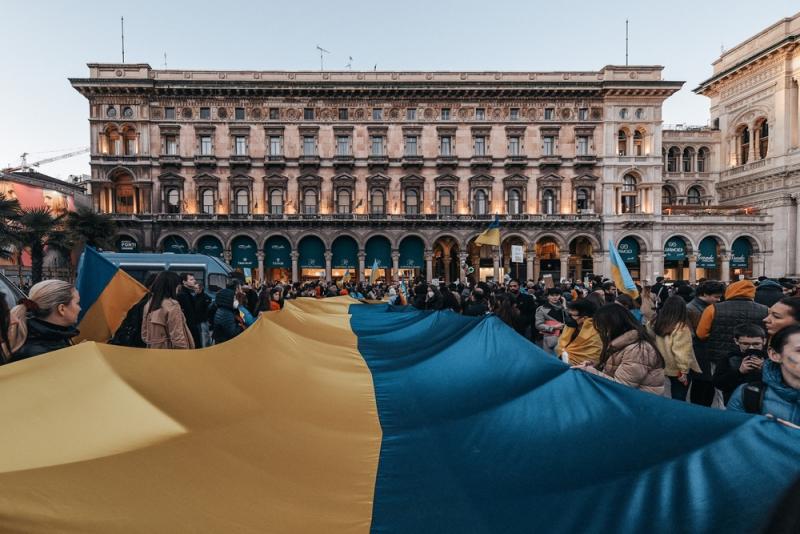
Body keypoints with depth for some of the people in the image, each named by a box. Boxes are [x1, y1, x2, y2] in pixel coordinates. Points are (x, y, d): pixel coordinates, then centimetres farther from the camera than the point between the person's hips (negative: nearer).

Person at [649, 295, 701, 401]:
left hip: (665, 367, 6)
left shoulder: (656, 323, -2)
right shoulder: (681, 327, -23)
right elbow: (681, 352, -24)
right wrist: (683, 370, -15)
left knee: (674, 395, 26)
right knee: (679, 398, 10)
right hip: (677, 370, -6)